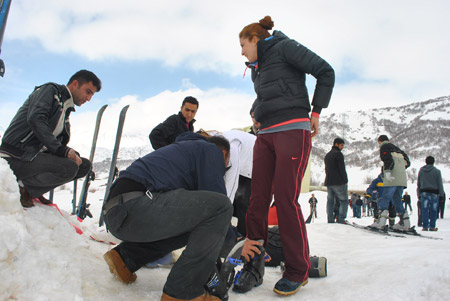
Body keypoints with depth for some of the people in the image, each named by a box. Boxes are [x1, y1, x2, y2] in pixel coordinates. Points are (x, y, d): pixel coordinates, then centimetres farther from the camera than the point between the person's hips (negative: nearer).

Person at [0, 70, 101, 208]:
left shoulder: (66, 111, 20)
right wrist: (62, 150, -24)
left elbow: (59, 146, 16)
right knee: (69, 167, -28)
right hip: (16, 156, -9)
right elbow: (35, 119, -22)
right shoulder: (50, 90, -3)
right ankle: (22, 187, -9)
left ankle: (32, 191, 1)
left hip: (35, 155, 9)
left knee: (85, 165, 0)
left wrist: (72, 154, -7)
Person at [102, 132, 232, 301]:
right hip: (135, 206, -10)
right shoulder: (211, 150, 9)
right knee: (220, 206, -11)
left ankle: (125, 257, 16)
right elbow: (218, 202, 0)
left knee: (190, 224, 26)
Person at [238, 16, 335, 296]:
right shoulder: (258, 68, 25)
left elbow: (325, 71, -3)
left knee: (286, 199, -13)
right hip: (266, 135, 8)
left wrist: (315, 111, -5)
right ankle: (253, 260, 10)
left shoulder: (285, 47, 3)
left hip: (293, 131, -8)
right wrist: (259, 115, 12)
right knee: (258, 198, 0)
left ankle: (298, 271, 0)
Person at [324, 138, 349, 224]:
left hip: (328, 182, 8)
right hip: (338, 182, -7)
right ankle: (341, 220, -10)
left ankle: (330, 220, 3)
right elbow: (342, 169, -10)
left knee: (330, 201, 7)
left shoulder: (327, 155, 21)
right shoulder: (338, 153, -6)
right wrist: (345, 181, -5)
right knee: (343, 200, -2)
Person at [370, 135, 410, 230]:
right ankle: (404, 222, 12)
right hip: (402, 179, 7)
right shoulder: (397, 148, 27)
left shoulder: (384, 147, 5)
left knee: (384, 199, -8)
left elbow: (388, 159, -14)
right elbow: (407, 162, 24)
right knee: (397, 200, 15)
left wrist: (387, 171, -22)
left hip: (392, 179, -7)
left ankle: (381, 221, -16)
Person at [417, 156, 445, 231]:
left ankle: (425, 226, -2)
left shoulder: (421, 170, 7)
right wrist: (441, 193, 6)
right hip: (434, 192, -2)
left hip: (424, 192, 2)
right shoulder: (437, 171, -3)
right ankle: (432, 226, 6)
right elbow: (440, 183, -1)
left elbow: (418, 183, 10)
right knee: (433, 210, 4)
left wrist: (418, 193, 15)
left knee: (425, 210, 0)